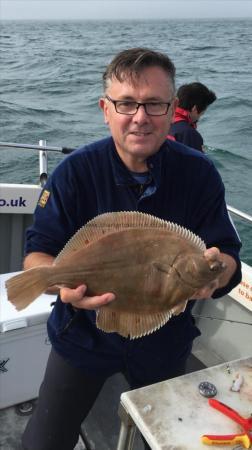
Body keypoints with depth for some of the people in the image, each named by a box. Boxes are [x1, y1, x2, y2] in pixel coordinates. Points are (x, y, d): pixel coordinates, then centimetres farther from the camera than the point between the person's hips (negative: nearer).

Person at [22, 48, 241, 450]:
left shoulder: (200, 173, -13)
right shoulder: (76, 172, -16)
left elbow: (228, 254, -10)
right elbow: (37, 253, -15)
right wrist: (63, 281, -37)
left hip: (165, 340, 2)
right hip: (84, 336, -1)